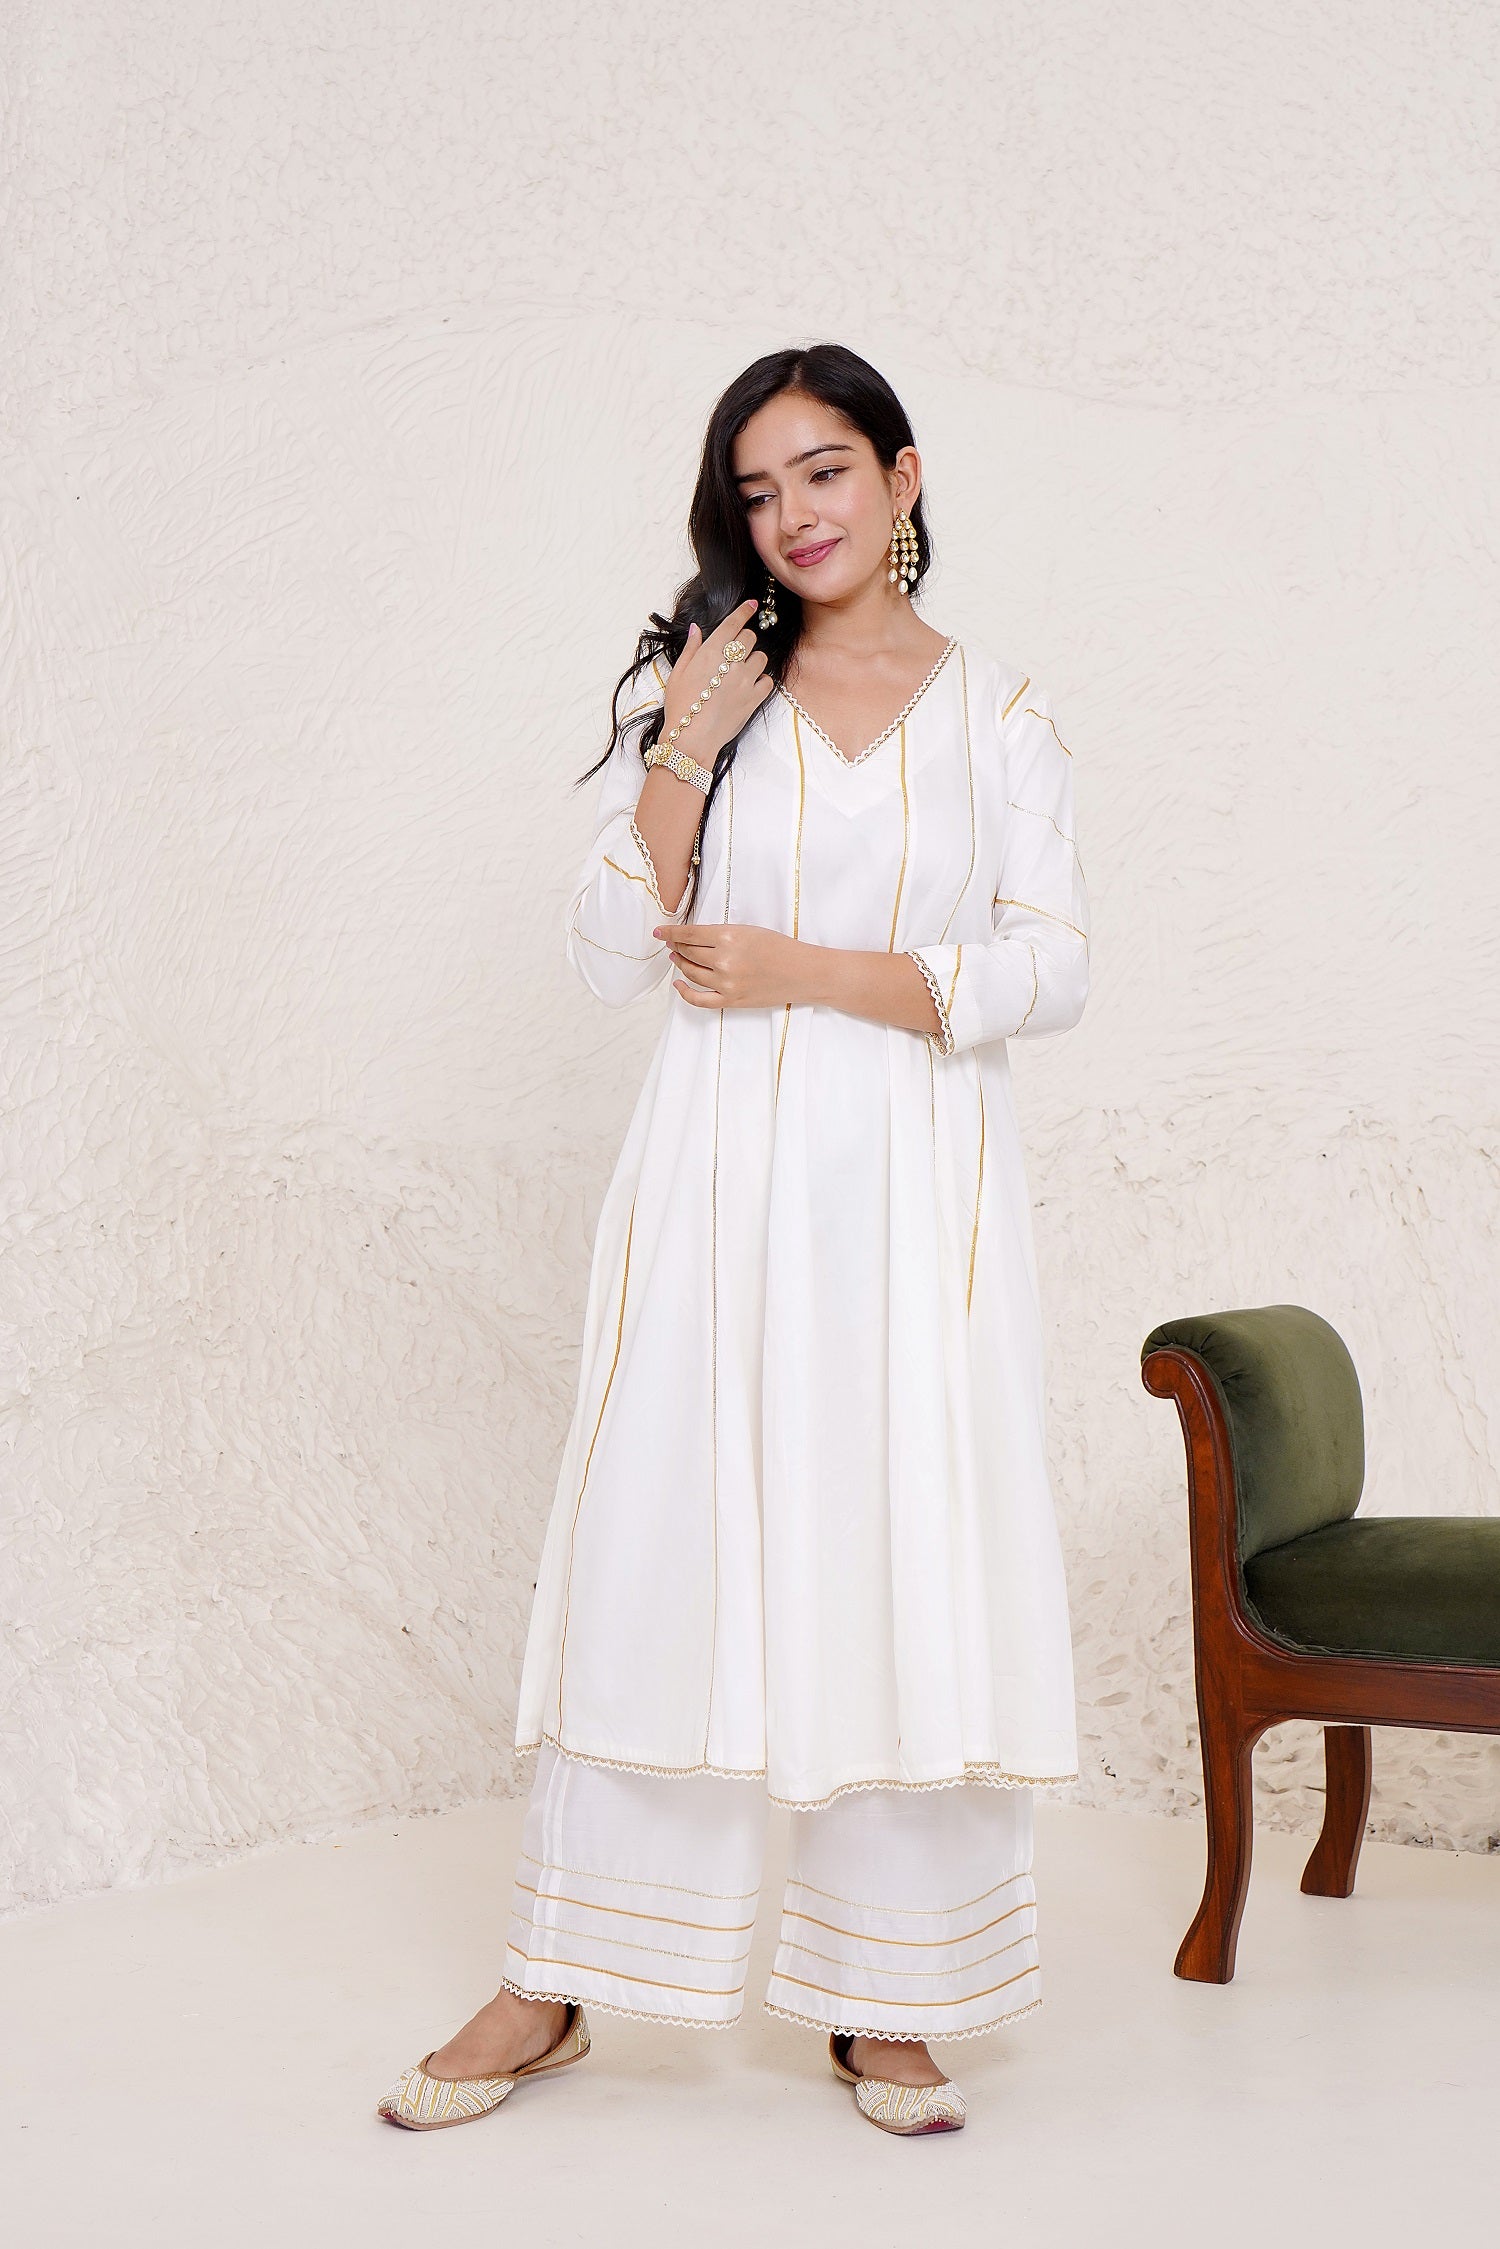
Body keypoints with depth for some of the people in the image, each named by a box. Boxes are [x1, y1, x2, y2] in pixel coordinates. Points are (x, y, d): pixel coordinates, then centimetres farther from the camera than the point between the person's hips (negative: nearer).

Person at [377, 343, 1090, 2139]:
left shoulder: (1000, 711, 7)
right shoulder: (696, 686, 8)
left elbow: (1049, 970, -2)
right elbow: (613, 957, 0)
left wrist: (808, 970, -9)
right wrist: (680, 757, -11)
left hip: (919, 1193, 0)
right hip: (721, 1180, 0)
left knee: (909, 1568, 1)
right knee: (657, 1545, 1)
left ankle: (880, 2000, 13)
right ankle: (557, 1985, 13)